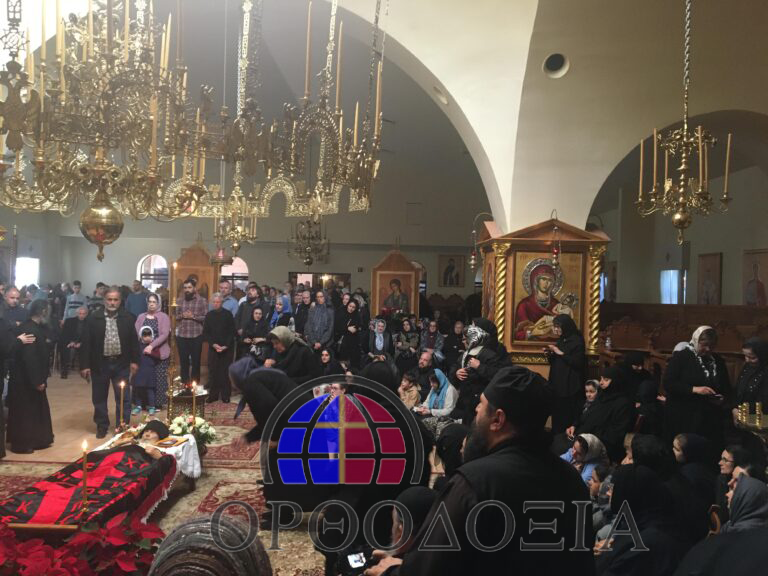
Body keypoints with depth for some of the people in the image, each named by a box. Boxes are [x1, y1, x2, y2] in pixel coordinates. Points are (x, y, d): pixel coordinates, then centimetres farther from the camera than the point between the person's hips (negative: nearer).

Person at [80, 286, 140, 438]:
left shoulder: (127, 318, -2)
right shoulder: (93, 318, -6)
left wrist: (134, 361, 3)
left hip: (121, 364, 0)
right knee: (99, 398, 11)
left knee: (123, 398, 4)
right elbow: (87, 343, -5)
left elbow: (133, 340, 5)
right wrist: (85, 365, -6)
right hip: (100, 364, 0)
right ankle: (101, 426, 26)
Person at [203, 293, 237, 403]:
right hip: (213, 347, 2)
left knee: (225, 372, -2)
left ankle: (225, 395, 5)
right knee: (213, 371, 0)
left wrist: (226, 346, -13)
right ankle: (213, 395, 8)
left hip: (227, 348, -2)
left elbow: (232, 332, -2)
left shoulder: (228, 314, 0)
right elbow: (205, 333, 5)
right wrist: (213, 344, -8)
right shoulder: (209, 315, 7)